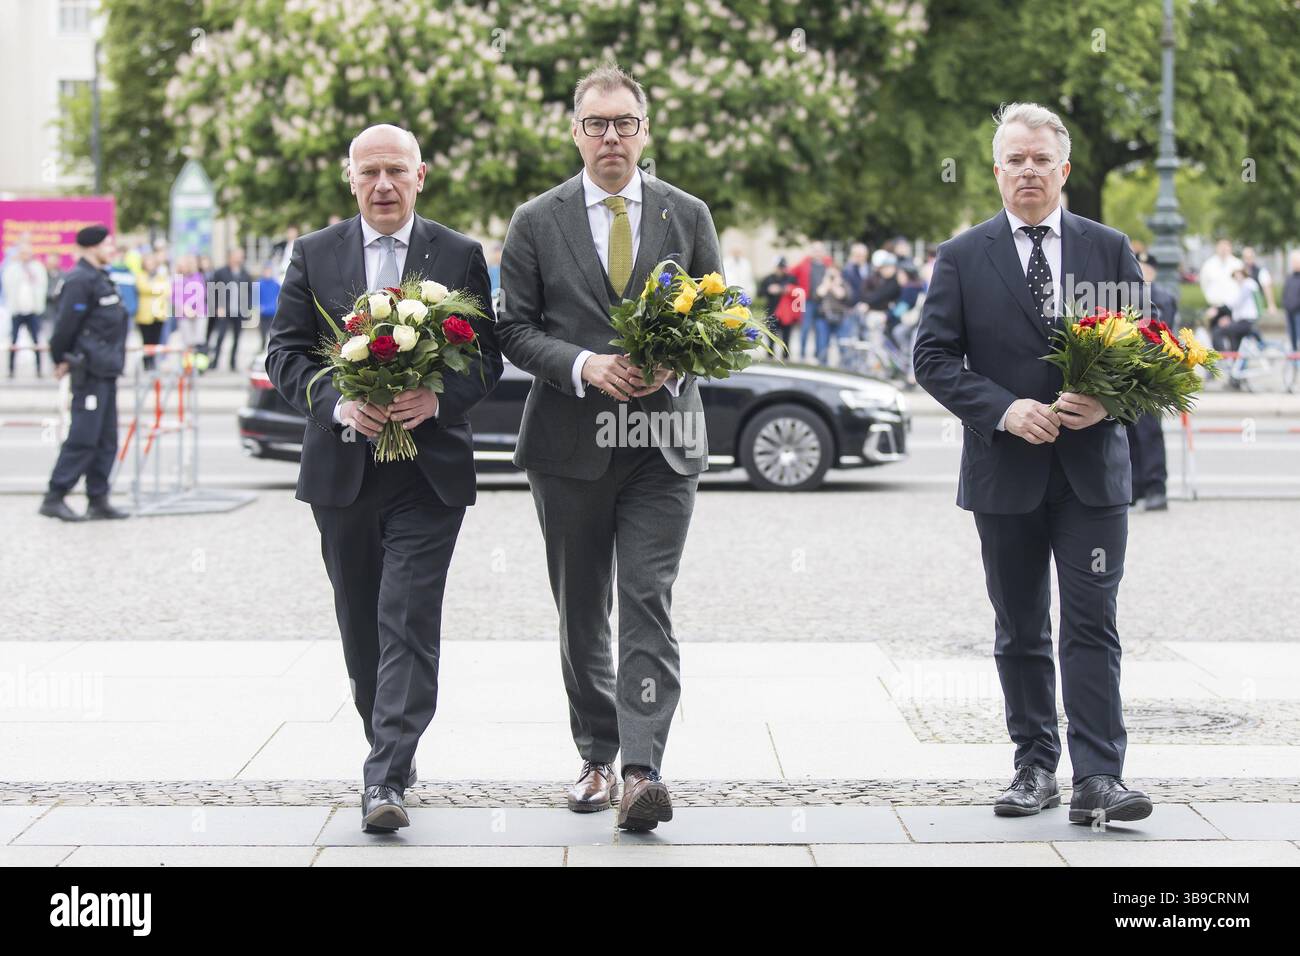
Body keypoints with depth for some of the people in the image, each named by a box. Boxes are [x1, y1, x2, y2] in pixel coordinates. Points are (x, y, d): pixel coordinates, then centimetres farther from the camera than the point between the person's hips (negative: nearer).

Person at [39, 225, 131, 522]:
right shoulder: (81, 280, -15)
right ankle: (54, 499, -4)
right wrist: (60, 360, -9)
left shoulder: (100, 278, 16)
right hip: (90, 371, -10)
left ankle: (98, 500, 15)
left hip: (107, 370, 10)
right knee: (83, 438, -9)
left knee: (106, 439, 11)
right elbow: (66, 324, -17)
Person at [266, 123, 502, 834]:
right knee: (360, 626, 12)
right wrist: (338, 403, -14)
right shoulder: (314, 254, 6)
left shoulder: (460, 257, 3)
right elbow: (285, 353, 4)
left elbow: (487, 357, 3)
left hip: (429, 471, -2)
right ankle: (389, 743, 30)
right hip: (341, 468, 3)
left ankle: (385, 778, -14)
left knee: (410, 623, -11)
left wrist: (438, 399, -17)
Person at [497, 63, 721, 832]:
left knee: (649, 603, -11)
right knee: (582, 612, 9)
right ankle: (597, 759, 21)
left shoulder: (688, 215, 7)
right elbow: (515, 329, 2)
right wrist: (583, 365, -15)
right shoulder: (537, 222, 4)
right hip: (569, 443, 1)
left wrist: (673, 363, -11)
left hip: (664, 441, -1)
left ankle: (642, 772, -17)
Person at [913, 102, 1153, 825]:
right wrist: (1004, 409, -15)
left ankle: (1099, 780, -9)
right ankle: (1037, 767, 18)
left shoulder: (1110, 249, 7)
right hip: (1006, 473, 1)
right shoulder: (962, 258, 4)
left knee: (1092, 626, -7)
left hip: (1092, 468, -1)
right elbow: (934, 358, -1)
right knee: (1021, 631, 9)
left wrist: (1109, 400, -13)